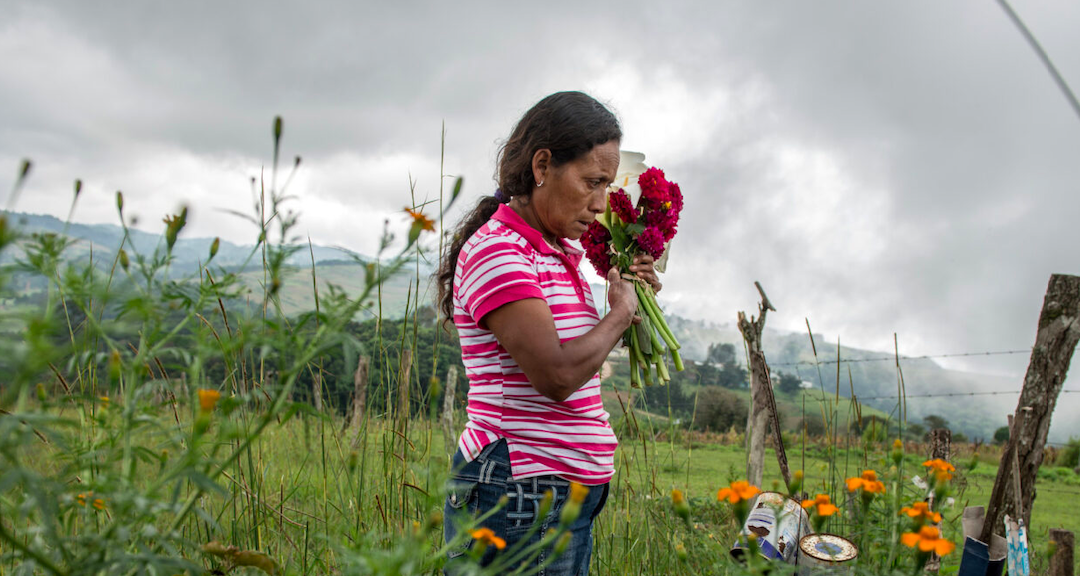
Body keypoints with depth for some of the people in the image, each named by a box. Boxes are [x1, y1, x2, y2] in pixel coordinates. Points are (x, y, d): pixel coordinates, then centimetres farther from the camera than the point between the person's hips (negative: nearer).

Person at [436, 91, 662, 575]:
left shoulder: (560, 254, 13)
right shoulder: (494, 250, -15)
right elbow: (555, 375, -24)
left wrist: (631, 291, 10)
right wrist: (621, 311, -8)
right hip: (517, 498, -9)